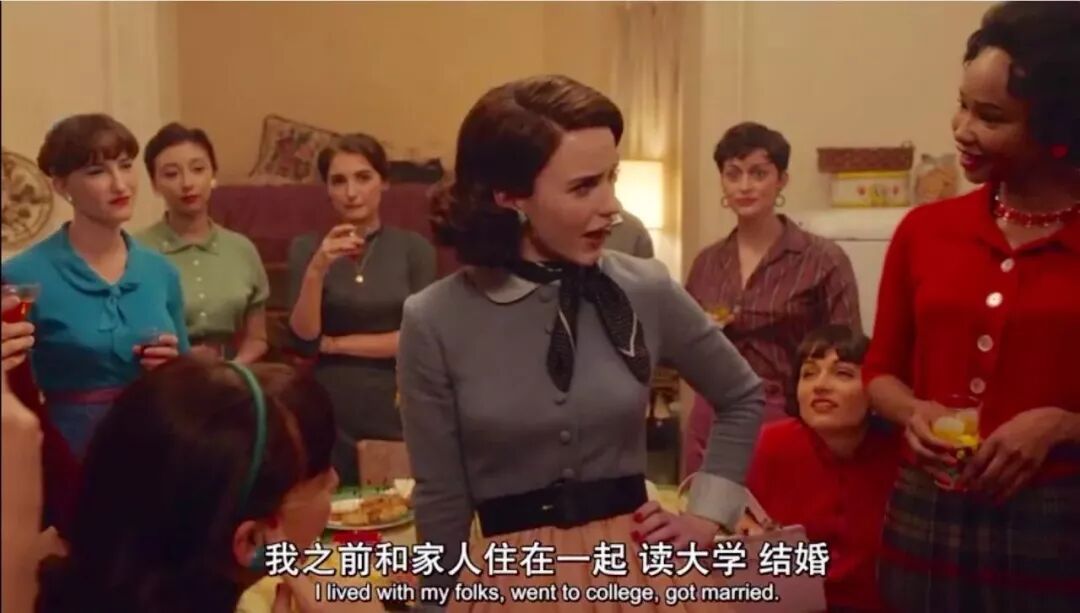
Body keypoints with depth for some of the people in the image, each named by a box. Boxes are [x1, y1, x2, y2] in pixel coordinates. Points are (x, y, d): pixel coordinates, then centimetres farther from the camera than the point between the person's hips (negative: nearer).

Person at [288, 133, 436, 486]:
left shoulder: (414, 248, -2)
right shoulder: (306, 249, 1)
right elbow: (302, 340, -7)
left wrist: (336, 344, -5)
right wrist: (317, 270, -20)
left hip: (395, 410, 0)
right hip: (331, 411, 1)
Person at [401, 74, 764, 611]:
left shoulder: (646, 290, -7)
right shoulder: (434, 322, -13)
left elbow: (742, 399, 10)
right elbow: (441, 501, -5)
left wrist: (706, 516, 4)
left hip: (637, 564, 2)